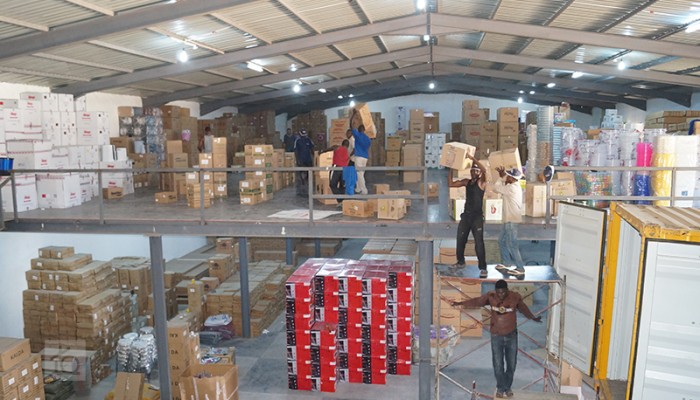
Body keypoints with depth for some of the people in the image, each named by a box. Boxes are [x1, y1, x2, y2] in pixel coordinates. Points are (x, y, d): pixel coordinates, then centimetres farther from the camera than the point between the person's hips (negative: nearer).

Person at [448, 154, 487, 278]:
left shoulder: (482, 183, -5)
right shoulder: (467, 182, 10)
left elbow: (484, 170, -25)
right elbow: (450, 184, 7)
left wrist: (472, 158, -27)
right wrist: (451, 169, 1)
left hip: (477, 217, -6)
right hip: (466, 215, 6)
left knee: (479, 243, -12)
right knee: (460, 240, 13)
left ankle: (483, 268, -8)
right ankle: (460, 262, 32)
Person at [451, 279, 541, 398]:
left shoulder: (515, 297, -10)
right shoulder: (490, 296, -11)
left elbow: (524, 308, 9)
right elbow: (476, 302, 2)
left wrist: (533, 318, 23)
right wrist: (460, 303, 3)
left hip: (511, 336, 1)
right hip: (496, 336, -1)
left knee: (511, 364, 10)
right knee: (498, 364, 3)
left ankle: (507, 387, 28)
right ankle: (500, 388, 20)